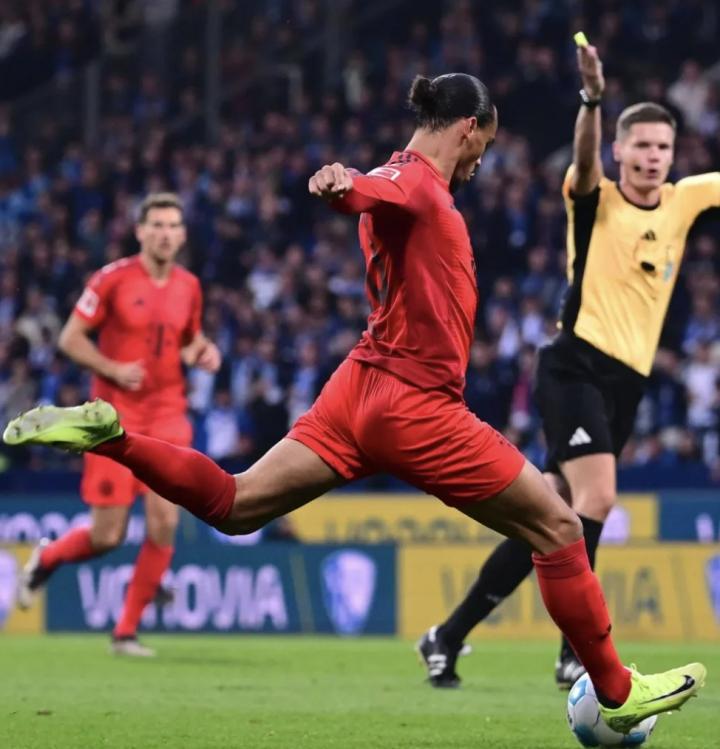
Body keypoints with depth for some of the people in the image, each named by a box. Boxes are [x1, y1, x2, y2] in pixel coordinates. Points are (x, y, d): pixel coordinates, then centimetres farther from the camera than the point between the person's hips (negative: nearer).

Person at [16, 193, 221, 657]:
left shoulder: (189, 287, 6)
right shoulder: (113, 279, -8)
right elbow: (70, 339, -4)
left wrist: (203, 353, 0)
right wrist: (112, 369, -18)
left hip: (167, 416, 4)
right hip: (116, 416, -4)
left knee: (165, 523, -10)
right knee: (108, 536, -4)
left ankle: (127, 631, 4)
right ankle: (45, 560, 32)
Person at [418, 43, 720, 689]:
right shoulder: (595, 199, -4)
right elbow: (585, 160, -25)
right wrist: (592, 100, -44)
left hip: (627, 384, 6)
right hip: (576, 366, -6)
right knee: (596, 497, -23)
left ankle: (451, 636, 16)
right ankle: (576, 653, -19)